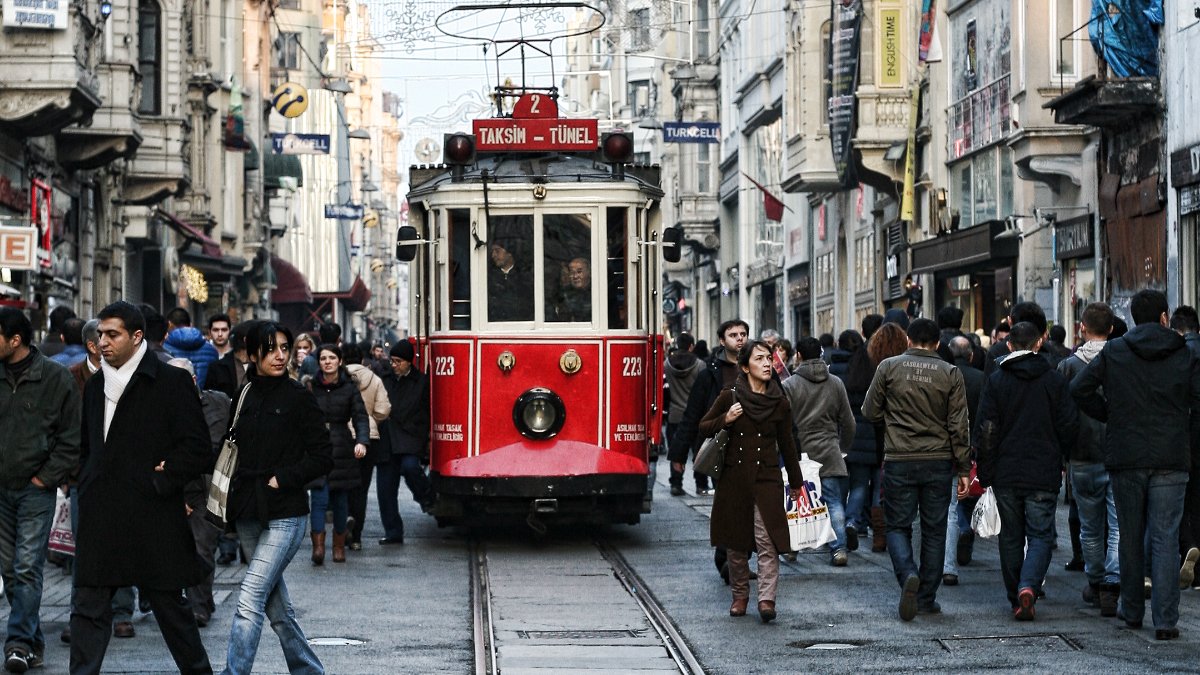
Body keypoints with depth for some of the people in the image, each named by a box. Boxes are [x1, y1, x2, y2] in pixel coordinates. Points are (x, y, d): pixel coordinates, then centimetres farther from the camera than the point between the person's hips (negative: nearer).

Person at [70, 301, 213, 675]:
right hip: (100, 519, 5)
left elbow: (198, 450, -9)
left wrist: (157, 481, -11)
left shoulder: (171, 382, -6)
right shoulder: (95, 385, 13)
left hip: (153, 519, -5)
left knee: (168, 602, 8)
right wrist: (88, 487, 11)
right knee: (88, 608, 0)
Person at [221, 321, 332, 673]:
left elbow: (322, 458, -5)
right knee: (276, 605, 13)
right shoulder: (243, 397, 9)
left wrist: (281, 479, -12)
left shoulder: (299, 398, -5)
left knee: (249, 600, -15)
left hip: (285, 515, -6)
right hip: (249, 513, 6)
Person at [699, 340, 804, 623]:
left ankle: (766, 599, -13)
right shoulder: (729, 397, -1)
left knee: (767, 541, -11)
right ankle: (740, 596, 21)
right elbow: (703, 428, 8)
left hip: (767, 478, -1)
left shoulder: (780, 403, 3)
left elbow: (787, 445, 12)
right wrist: (725, 420, -11)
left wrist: (796, 482, 17)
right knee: (736, 542, 7)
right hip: (734, 479, 1)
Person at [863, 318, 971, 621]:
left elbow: (870, 412, 4)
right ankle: (927, 598, 13)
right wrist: (963, 468, 5)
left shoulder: (889, 367, -3)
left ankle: (908, 574, -17)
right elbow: (959, 426, -1)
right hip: (939, 462, 1)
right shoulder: (950, 374, -1)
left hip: (899, 460, -1)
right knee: (934, 530, 11)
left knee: (898, 526, 9)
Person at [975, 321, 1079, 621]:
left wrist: (985, 474, 3)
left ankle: (1016, 599, 15)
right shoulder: (1055, 380, -1)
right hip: (1044, 474, -1)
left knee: (1011, 537, 12)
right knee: (1040, 535, 3)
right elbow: (1069, 426, -1)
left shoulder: (996, 381, -2)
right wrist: (1058, 457, 17)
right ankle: (1028, 586, -21)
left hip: (1006, 473, 1)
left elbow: (986, 430, -3)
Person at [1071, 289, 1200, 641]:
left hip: (1126, 457, 1)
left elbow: (1080, 388, -4)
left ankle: (1132, 610, 25)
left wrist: (1109, 415, 9)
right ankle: (1166, 620, -6)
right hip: (1171, 460, -1)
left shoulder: (1114, 351, 2)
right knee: (1165, 538, -1)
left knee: (1130, 536, 14)